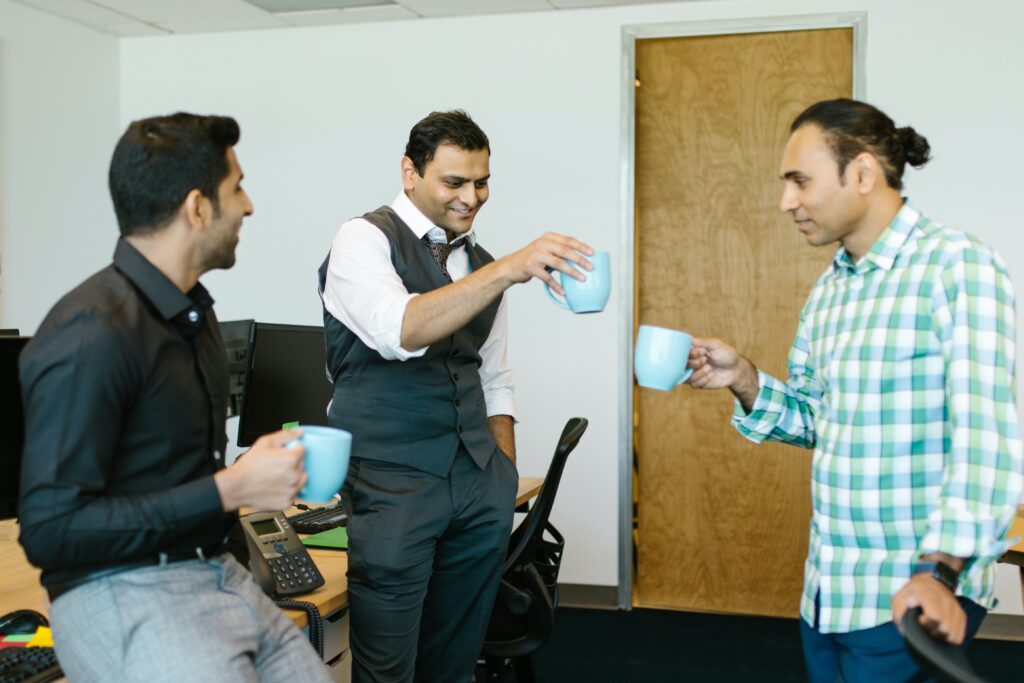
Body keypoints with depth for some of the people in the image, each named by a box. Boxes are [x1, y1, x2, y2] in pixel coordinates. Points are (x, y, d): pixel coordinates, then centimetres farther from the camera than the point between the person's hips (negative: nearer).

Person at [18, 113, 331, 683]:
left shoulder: (192, 309, 11)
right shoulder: (91, 335, -18)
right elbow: (51, 530, -19)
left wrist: (255, 469, 6)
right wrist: (228, 491, -18)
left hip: (216, 571, 8)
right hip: (122, 593, -8)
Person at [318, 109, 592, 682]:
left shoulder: (479, 262, 14)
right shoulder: (366, 239, -6)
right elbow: (401, 330, -26)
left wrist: (506, 475, 10)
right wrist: (510, 269, -33)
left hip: (478, 483, 6)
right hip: (392, 482, -6)